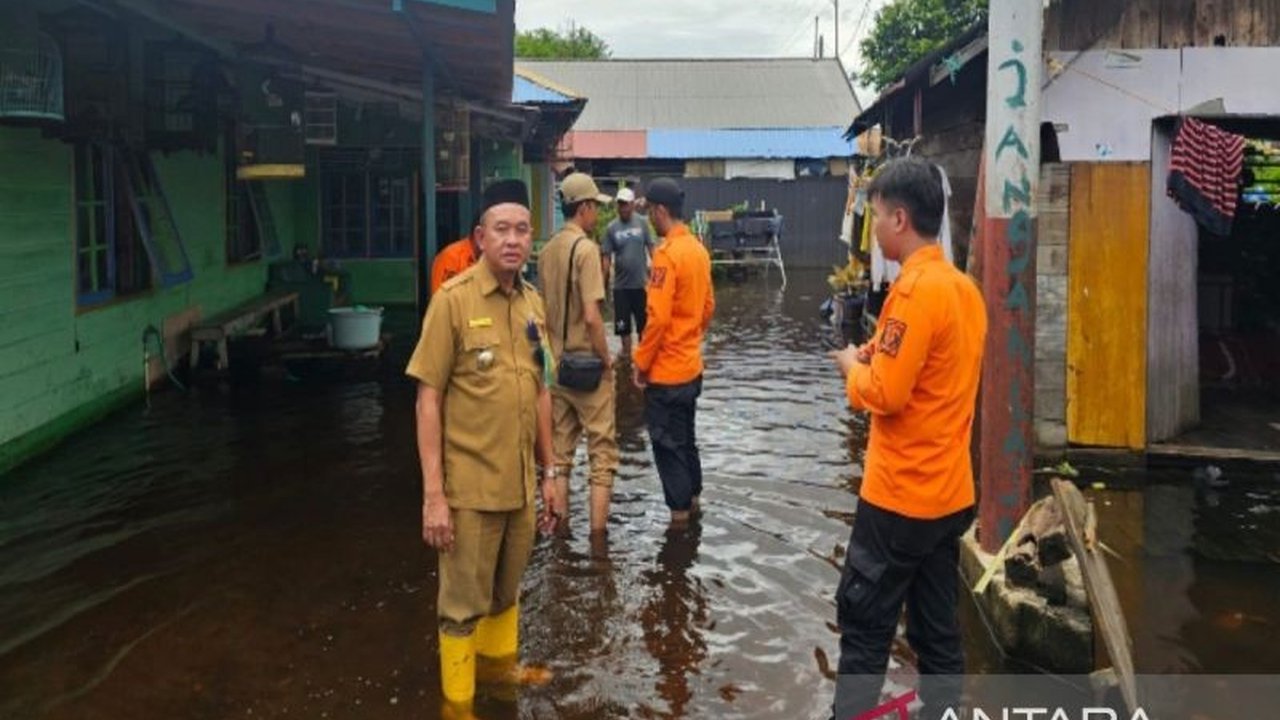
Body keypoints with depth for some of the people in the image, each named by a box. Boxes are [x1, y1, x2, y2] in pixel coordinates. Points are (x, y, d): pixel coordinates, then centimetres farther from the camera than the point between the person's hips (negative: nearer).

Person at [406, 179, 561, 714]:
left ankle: (501, 663, 47)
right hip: (470, 486, -5)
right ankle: (457, 701, 29)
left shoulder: (533, 302, 4)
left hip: (520, 483, 5)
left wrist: (548, 473, 13)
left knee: (507, 591, 23)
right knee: (463, 604, 10)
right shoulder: (453, 300, -14)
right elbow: (428, 398, -14)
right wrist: (433, 494, -17)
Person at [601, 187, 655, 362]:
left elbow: (651, 248, 1)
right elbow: (607, 257, 0)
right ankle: (626, 351, 20)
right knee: (622, 323, 7)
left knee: (644, 321, 8)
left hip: (641, 283, -1)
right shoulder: (611, 228, -2)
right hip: (621, 284, 1)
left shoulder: (642, 223, -2)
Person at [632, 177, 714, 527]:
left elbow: (658, 317, -23)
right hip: (691, 365, 9)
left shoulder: (667, 253, -20)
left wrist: (640, 361, -13)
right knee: (685, 437, 21)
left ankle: (679, 512, 13)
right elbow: (708, 307, 15)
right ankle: (693, 498, 32)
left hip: (665, 370, -8)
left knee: (667, 443, 4)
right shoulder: (698, 249, 6)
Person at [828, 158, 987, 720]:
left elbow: (884, 395, -20)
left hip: (901, 494, -8)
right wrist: (878, 357, 8)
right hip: (949, 492, 8)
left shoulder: (915, 289, -18)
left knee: (864, 626, 4)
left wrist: (852, 364, -2)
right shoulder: (963, 286, 9)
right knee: (936, 628, 15)